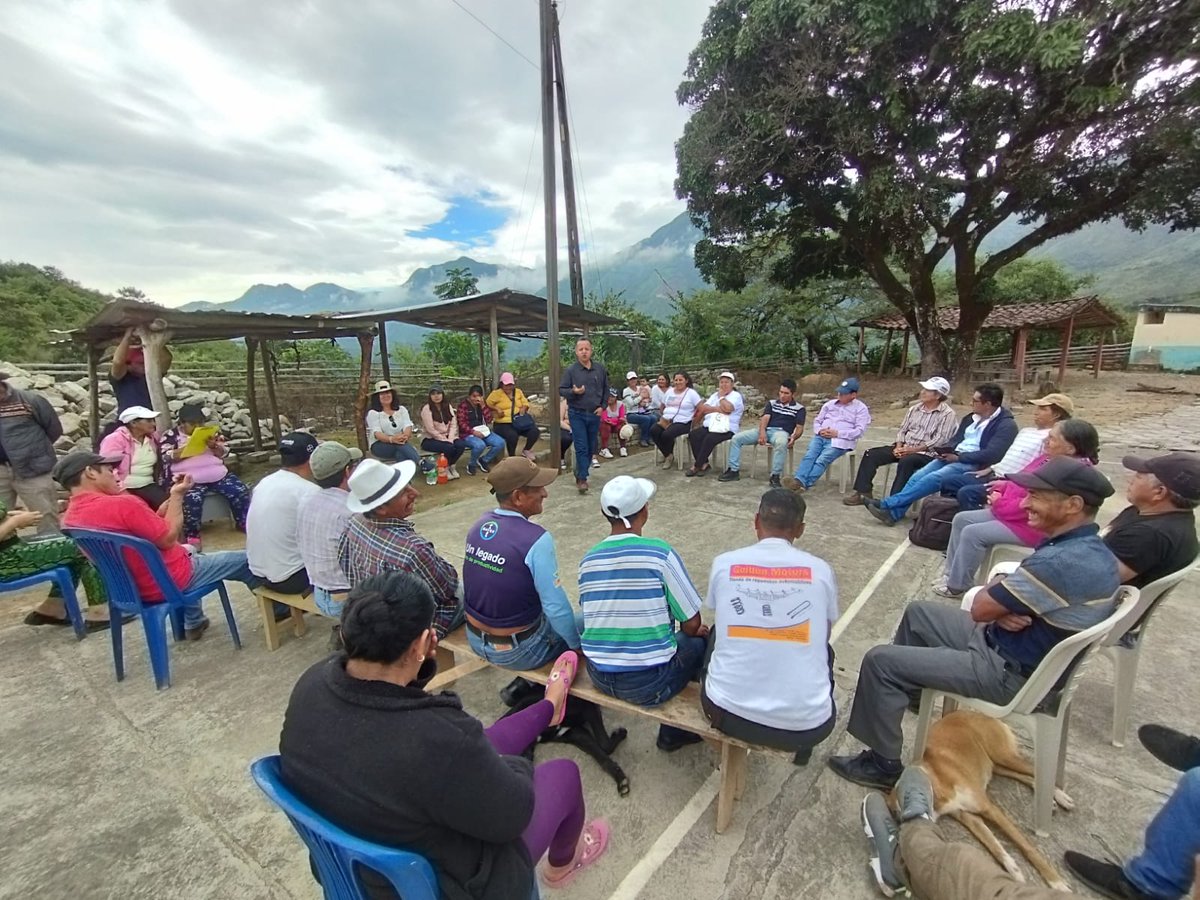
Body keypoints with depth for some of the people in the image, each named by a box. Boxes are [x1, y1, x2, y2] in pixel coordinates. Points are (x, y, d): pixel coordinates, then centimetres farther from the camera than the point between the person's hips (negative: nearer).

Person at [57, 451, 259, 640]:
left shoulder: (70, 518, 0)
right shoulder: (120, 504, -29)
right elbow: (168, 538, -20)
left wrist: (172, 498, 6)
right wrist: (177, 496, -11)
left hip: (130, 586, 9)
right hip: (168, 581, -9)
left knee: (187, 551, 38)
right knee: (245, 561, 6)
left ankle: (193, 623, 42)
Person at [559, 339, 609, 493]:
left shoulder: (600, 369, 3)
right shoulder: (570, 370, -6)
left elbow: (606, 389, 13)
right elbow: (561, 390, -4)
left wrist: (603, 406, 3)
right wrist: (573, 392, -23)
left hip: (594, 414, 4)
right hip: (577, 414, -4)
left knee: (591, 447, 12)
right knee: (581, 447, -7)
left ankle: (580, 473, 29)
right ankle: (582, 479, -2)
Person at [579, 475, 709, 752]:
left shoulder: (588, 559, -3)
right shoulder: (660, 553, -17)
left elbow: (594, 616, 9)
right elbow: (692, 624, -12)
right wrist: (693, 632, 14)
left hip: (598, 677, 5)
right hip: (647, 683, -5)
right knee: (701, 642, 21)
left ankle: (673, 730, 44)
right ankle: (674, 732, 34)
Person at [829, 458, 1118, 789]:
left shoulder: (1062, 561, -33)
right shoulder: (1092, 549, 2)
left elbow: (980, 609, -22)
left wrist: (997, 584, -2)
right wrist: (1003, 609, -14)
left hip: (1010, 673, -10)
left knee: (880, 660, -11)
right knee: (919, 612, 22)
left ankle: (883, 764, 6)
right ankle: (904, 692, 40)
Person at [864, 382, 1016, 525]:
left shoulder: (1006, 425, -9)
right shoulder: (971, 417, 15)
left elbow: (991, 455, -19)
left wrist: (958, 457, -18)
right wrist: (946, 451, -1)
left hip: (973, 464, -8)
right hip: (954, 457, 8)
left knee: (932, 479, -27)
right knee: (918, 477, -14)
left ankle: (887, 504, -26)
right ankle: (893, 512, -20)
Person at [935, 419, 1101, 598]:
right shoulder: (1050, 457, 7)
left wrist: (1001, 503, -18)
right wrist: (1005, 486, -1)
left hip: (1031, 525, -10)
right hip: (1011, 511, 11)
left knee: (972, 533, -22)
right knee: (961, 519, 3)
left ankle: (957, 586, -7)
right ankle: (952, 574, 9)